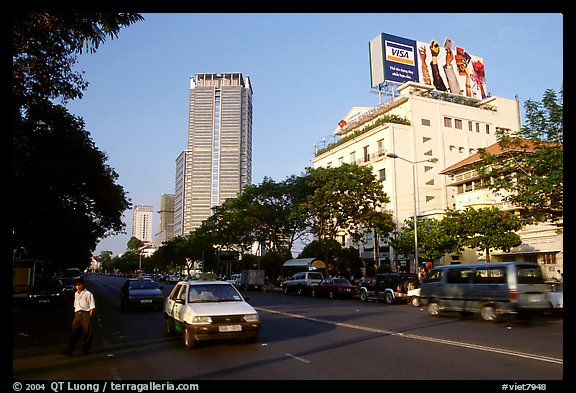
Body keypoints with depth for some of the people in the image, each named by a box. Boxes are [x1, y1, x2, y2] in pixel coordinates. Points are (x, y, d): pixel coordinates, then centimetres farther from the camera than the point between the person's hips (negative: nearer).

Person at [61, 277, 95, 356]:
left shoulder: (88, 294, -7)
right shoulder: (76, 294, 14)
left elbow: (92, 307, -8)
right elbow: (75, 305, 19)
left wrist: (90, 316, -13)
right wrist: (75, 315, 12)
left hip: (86, 314, -6)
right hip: (77, 314, 6)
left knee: (87, 333, 2)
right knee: (74, 332, 1)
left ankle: (85, 350, 13)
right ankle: (69, 350, 1)